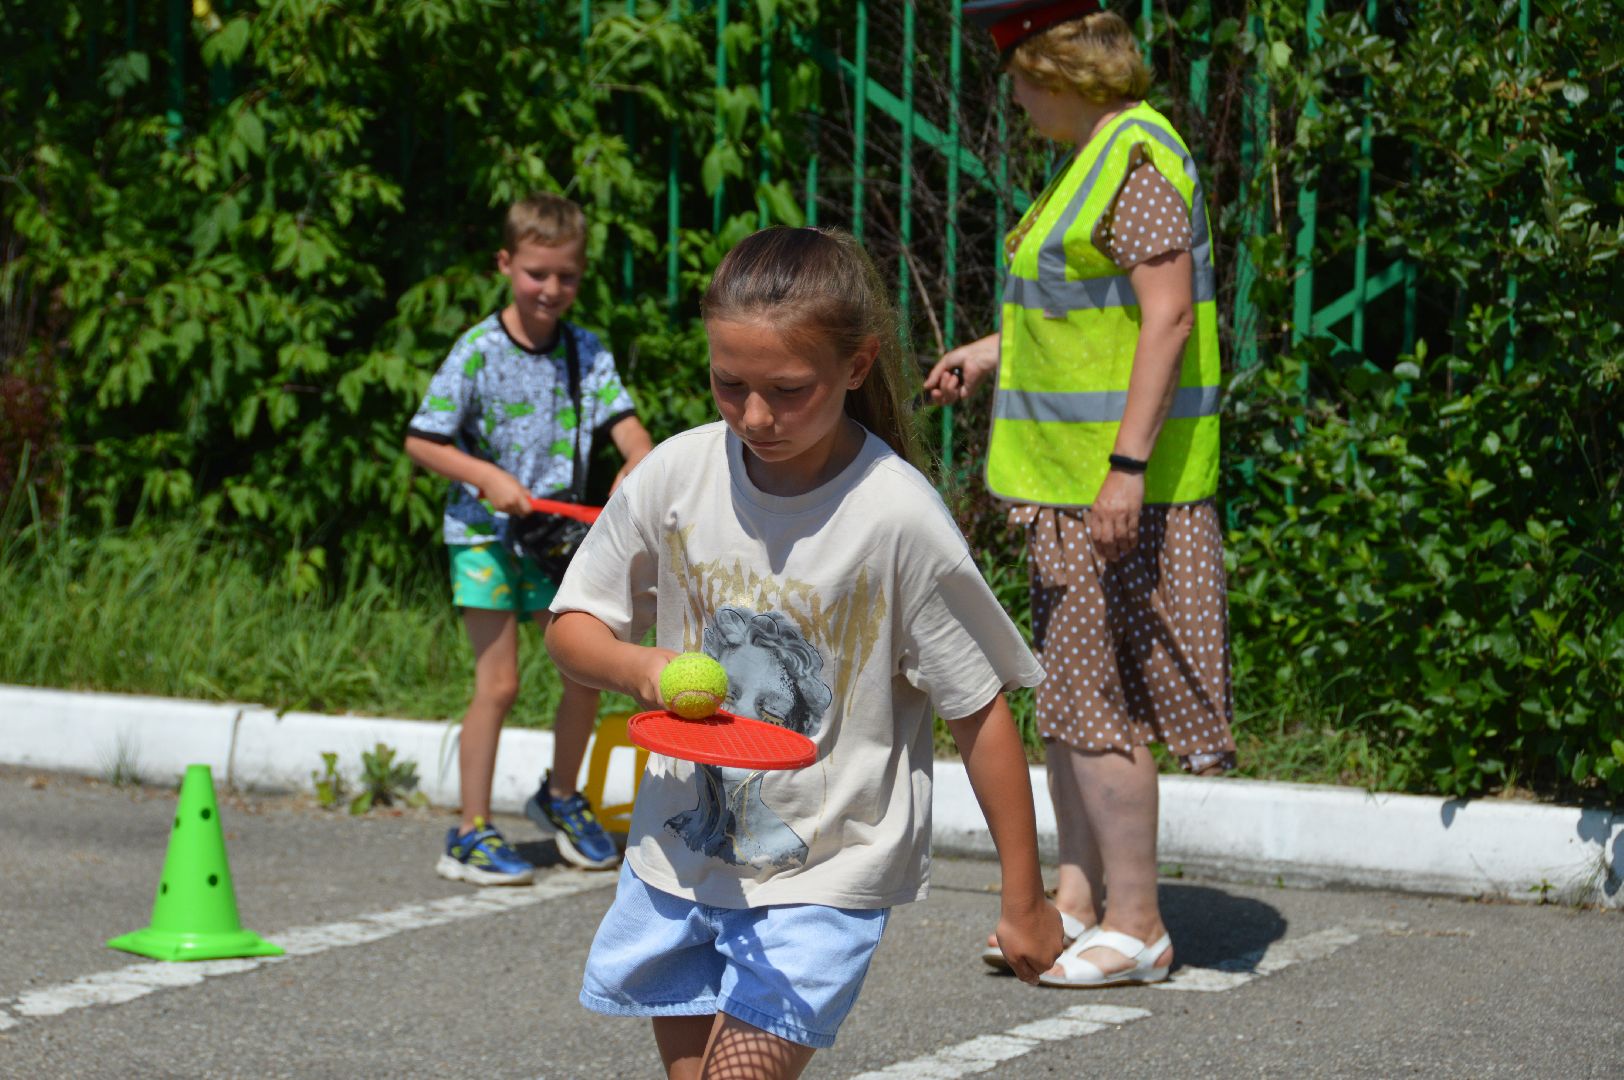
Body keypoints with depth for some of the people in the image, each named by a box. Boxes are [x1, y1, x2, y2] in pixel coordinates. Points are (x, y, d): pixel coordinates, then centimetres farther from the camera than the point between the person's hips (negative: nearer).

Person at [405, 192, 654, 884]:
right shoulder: (479, 352, -9)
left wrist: (640, 467, -29)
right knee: (498, 683, -8)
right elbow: (420, 442, -7)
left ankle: (560, 798, 27)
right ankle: (471, 834, 0)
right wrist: (489, 477, -19)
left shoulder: (586, 352, 3)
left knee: (588, 669, 3)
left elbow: (627, 425, -8)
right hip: (484, 532, -5)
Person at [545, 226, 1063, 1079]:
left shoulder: (898, 518, -19)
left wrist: (1024, 898, -6)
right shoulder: (675, 475, -9)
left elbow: (980, 712, -11)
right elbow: (571, 624, 4)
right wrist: (644, 667, -19)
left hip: (826, 872, -4)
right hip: (681, 849, 5)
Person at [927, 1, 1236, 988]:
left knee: (1095, 701, -7)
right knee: (1063, 692, 14)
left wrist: (1126, 466, -26)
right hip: (1074, 474, 11)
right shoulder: (1104, 155, 16)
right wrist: (996, 353, 28)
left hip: (1115, 478, -11)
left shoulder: (1139, 157, -16)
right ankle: (1077, 900, 22)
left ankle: (1136, 926, 1)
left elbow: (1167, 316, -23)